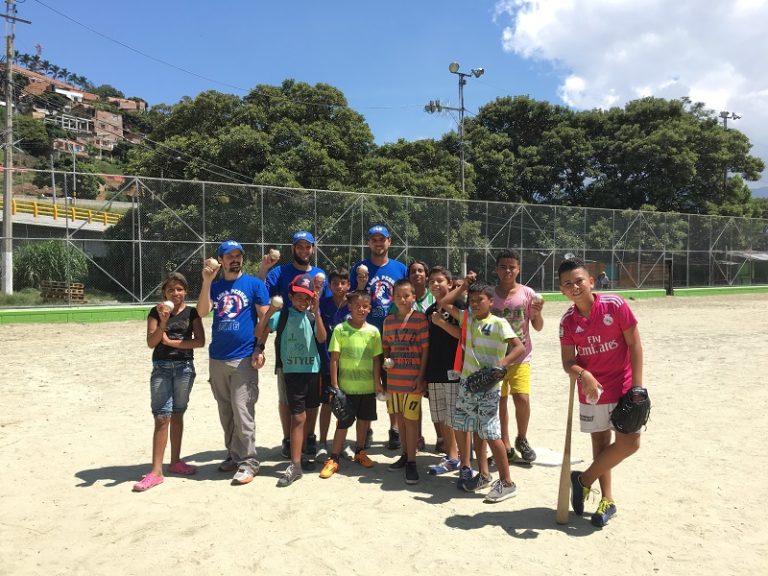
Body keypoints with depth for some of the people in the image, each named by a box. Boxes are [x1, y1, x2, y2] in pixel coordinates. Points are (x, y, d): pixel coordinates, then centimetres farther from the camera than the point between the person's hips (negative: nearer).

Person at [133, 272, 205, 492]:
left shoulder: (191, 313, 3)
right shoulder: (156, 312, 2)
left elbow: (200, 341, -6)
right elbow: (151, 343, -7)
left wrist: (170, 341, -10)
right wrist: (163, 322, -20)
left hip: (185, 367, 1)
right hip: (161, 368, -1)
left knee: (177, 414, 11)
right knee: (162, 417, -6)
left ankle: (175, 462, 25)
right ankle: (156, 471, -2)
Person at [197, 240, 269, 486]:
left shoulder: (254, 284, 1)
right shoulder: (215, 286, 11)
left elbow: (265, 317, -2)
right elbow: (202, 312, -6)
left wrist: (259, 349, -10)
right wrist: (206, 281, -14)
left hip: (244, 358, -4)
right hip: (217, 358, 5)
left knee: (242, 413, -6)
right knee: (225, 413, 13)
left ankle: (248, 463, 2)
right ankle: (233, 455, 26)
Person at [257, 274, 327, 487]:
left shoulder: (313, 316, 1)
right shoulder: (282, 315, -4)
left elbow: (321, 338, -14)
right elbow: (261, 334, -9)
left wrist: (316, 312, -21)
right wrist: (268, 313, -22)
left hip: (312, 370, 3)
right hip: (292, 371, -3)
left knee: (305, 416, 15)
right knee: (298, 417, -6)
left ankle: (299, 456, 31)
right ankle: (295, 465, 0)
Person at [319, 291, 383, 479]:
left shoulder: (373, 331, 1)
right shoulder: (340, 329, -6)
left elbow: (376, 359, 5)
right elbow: (334, 359, -6)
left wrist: (377, 383, 1)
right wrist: (334, 384, -8)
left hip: (368, 386, 3)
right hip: (346, 386, -3)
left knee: (364, 420, 15)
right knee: (343, 422, 3)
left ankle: (360, 452, 34)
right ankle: (333, 459, 13)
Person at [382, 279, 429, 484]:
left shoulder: (420, 318, -7)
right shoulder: (388, 320, 7)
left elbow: (425, 349, -7)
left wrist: (421, 376, -11)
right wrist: (386, 362, -2)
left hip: (413, 378, -5)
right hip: (394, 377, 5)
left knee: (411, 419, -2)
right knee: (399, 417, 15)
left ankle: (411, 462, 10)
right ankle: (405, 455, 30)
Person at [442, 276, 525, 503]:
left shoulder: (498, 323, -8)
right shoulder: (468, 319, 9)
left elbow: (520, 347, -16)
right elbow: (445, 302, 15)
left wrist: (501, 364, -29)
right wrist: (464, 285, 11)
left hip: (488, 386, -7)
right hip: (467, 383, 7)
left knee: (491, 434, -6)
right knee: (470, 430, 13)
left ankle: (506, 483, 7)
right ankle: (484, 475, 28)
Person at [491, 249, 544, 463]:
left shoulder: (527, 293, -3)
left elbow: (538, 327, 0)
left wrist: (537, 313, -17)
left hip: (520, 357, -1)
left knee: (522, 399, -13)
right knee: (500, 402, 6)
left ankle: (522, 439, 14)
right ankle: (506, 447, 21)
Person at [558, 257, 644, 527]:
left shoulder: (615, 305, -14)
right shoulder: (568, 321, -5)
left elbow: (635, 345, -10)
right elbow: (568, 361, -5)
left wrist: (637, 386, -14)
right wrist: (583, 375, -28)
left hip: (623, 386, -2)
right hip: (591, 389, 2)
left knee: (629, 442, -9)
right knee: (600, 442, 11)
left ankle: (584, 479, 11)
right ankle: (607, 500, 27)